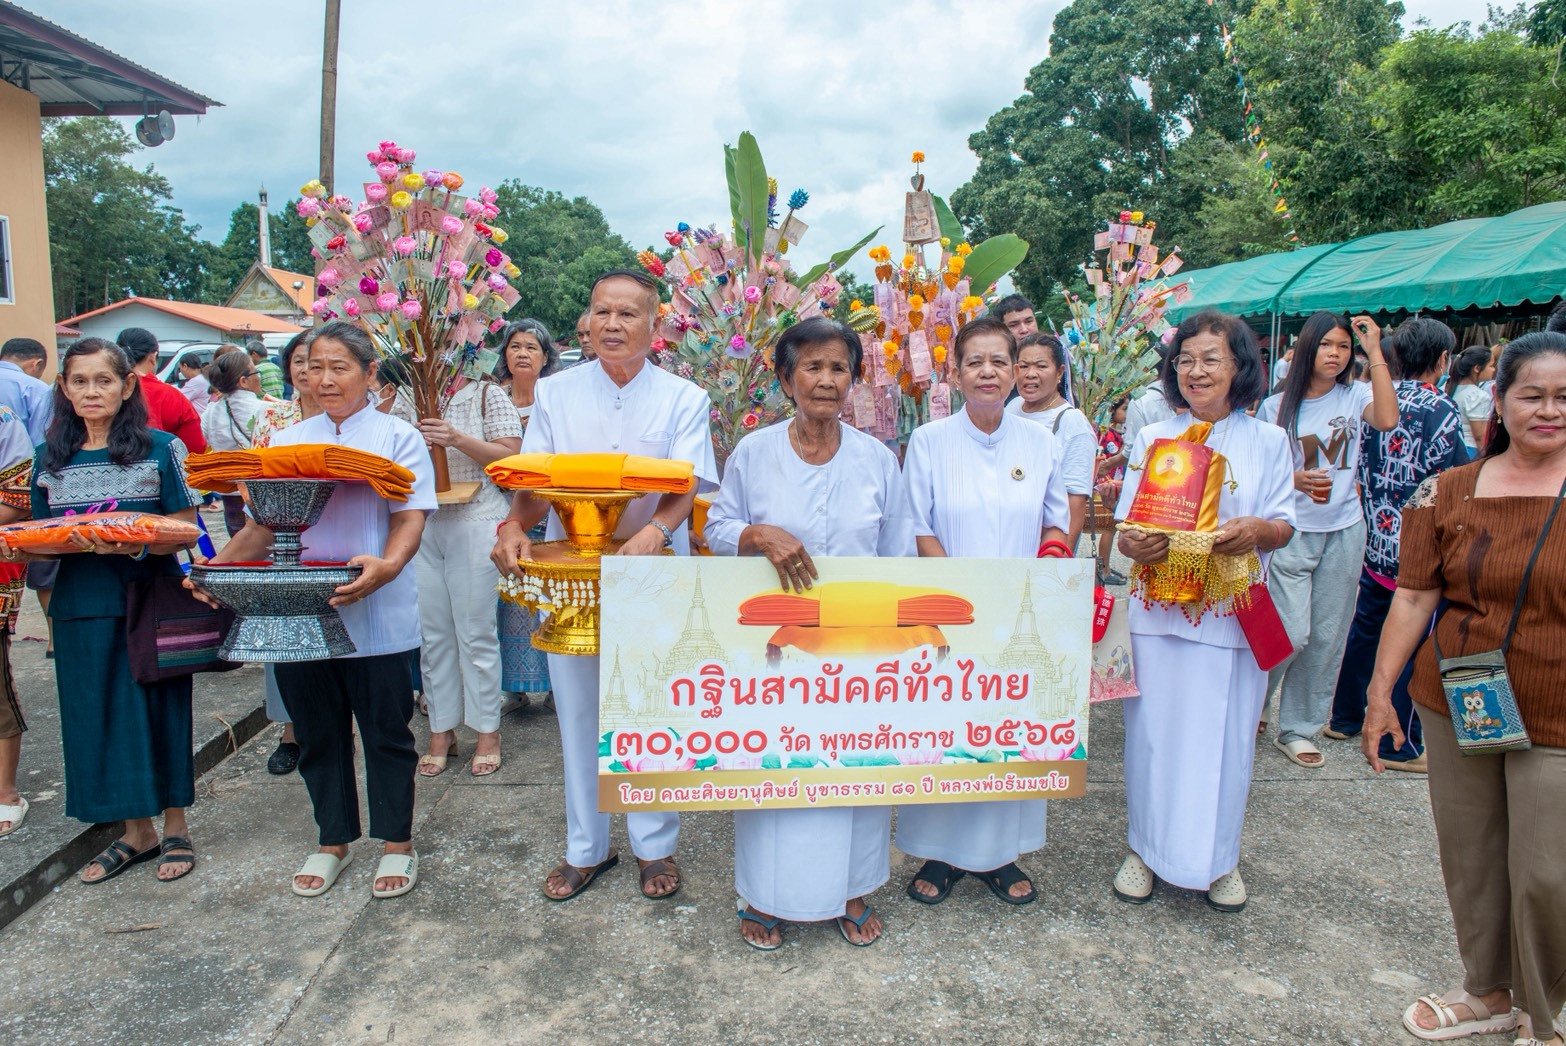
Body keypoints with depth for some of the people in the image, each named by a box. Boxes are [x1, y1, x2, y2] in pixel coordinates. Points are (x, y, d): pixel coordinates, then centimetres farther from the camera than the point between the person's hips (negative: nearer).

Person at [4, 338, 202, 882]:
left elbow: (185, 529, -6)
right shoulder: (49, 459, 9)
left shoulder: (160, 449, -3)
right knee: (98, 715, 10)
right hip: (81, 609, 4)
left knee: (158, 709, 5)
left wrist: (137, 545, -23)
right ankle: (136, 830, 27)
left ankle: (175, 824, 23)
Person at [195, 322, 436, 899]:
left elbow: (410, 518, -10)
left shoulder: (398, 438, 0)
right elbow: (266, 524, 9)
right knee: (318, 732, 14)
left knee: (385, 731, 6)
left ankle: (397, 842, 23)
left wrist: (387, 565, -31)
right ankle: (333, 840, 31)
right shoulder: (286, 443, 13)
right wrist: (219, 564, -9)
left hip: (375, 617, -4)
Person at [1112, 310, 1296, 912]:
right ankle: (1146, 848, 23)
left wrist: (1256, 530, -21)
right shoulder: (1152, 439, 6)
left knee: (1224, 735, 6)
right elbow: (1126, 524, 3)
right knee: (1153, 729, 5)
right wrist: (1134, 545, -20)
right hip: (1157, 608, 1)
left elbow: (1284, 527, 2)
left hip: (1234, 612, 0)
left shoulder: (1268, 442, 4)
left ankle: (1219, 857, 26)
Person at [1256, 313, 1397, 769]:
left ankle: (1297, 730, 21)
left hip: (1343, 532, 2)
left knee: (1326, 637, 7)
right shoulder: (1275, 406, 0)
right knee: (1291, 634, -10)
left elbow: (1387, 420, -21)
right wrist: (1295, 480, -17)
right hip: (1291, 533, -2)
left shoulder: (1354, 396, 1)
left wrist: (1375, 351, -16)